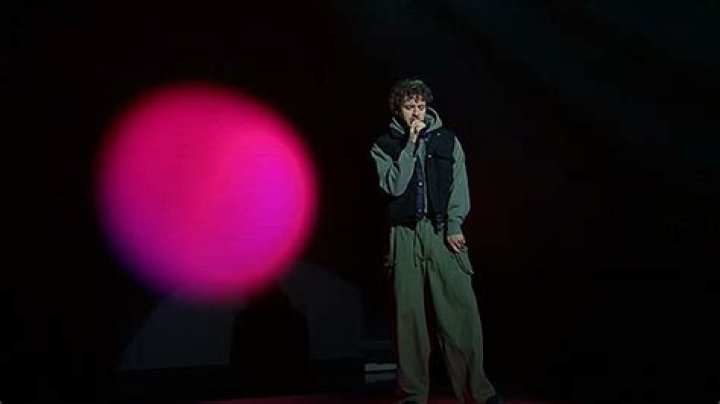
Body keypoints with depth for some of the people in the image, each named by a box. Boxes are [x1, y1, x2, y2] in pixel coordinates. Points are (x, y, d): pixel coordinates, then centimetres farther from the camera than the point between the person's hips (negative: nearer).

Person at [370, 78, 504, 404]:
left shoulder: (448, 141, 12)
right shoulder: (383, 146, 9)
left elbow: (459, 186, 5)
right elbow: (394, 186, -5)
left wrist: (454, 226, -7)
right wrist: (410, 145, -6)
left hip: (443, 231, 1)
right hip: (405, 234, 0)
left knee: (461, 310, -6)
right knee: (410, 314, -1)